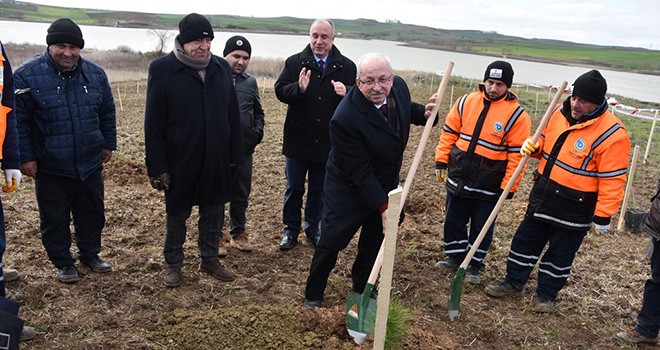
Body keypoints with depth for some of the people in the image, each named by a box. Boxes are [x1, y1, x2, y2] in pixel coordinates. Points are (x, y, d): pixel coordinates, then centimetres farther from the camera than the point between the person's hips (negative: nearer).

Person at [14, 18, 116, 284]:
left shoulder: (95, 73, 1)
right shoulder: (27, 75, -11)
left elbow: (107, 113, 12)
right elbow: (18, 120, -8)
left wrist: (108, 144, 12)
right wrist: (25, 157, -9)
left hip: (90, 164, 4)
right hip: (50, 168, -3)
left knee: (93, 212, 16)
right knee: (55, 219, 9)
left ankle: (90, 254, 36)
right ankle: (63, 262, 27)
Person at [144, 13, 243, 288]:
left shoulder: (221, 67, 2)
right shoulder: (162, 69, -10)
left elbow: (233, 115, 7)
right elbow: (153, 123, -10)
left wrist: (235, 153, 7)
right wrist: (157, 167, -12)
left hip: (216, 160, 4)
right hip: (179, 161, -3)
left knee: (213, 212, 15)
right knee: (176, 214, 12)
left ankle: (209, 259, 34)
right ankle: (174, 264, 31)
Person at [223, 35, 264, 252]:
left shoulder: (250, 82, 10)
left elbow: (258, 111, 21)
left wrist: (258, 131, 6)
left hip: (244, 149, 4)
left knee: (241, 194, 14)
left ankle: (237, 233, 28)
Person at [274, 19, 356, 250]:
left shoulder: (346, 66, -2)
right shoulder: (295, 62, -2)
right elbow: (279, 91, -7)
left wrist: (346, 93, -24)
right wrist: (298, 88, -27)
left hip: (328, 142, 1)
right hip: (297, 139, 0)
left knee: (318, 190, 16)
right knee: (294, 188, 11)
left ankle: (313, 228, 34)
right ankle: (291, 230, 28)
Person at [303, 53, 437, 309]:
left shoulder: (399, 86, -13)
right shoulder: (344, 119, -33)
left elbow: (406, 108, 12)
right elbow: (359, 172, -28)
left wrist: (424, 113, -10)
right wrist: (382, 206, -28)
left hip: (386, 185, 7)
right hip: (349, 190, -6)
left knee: (375, 242, 20)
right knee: (330, 243, 4)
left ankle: (362, 287, 44)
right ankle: (313, 296, 27)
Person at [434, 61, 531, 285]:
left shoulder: (517, 115, -11)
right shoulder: (466, 102, -1)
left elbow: (517, 155, -10)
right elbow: (449, 133, 6)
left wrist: (508, 187, -12)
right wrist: (441, 160, 2)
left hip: (488, 187, -3)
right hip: (458, 178, 4)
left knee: (482, 229, 11)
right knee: (453, 222, 15)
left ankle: (474, 266, 28)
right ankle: (455, 258, 34)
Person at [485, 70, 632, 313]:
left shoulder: (612, 134, -20)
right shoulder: (560, 114, 0)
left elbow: (612, 180, -17)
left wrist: (602, 217, -15)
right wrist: (533, 146, -6)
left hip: (574, 210, -6)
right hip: (542, 198, 6)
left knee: (560, 255, 12)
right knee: (525, 241, 16)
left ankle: (547, 295, 31)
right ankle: (513, 283, 34)